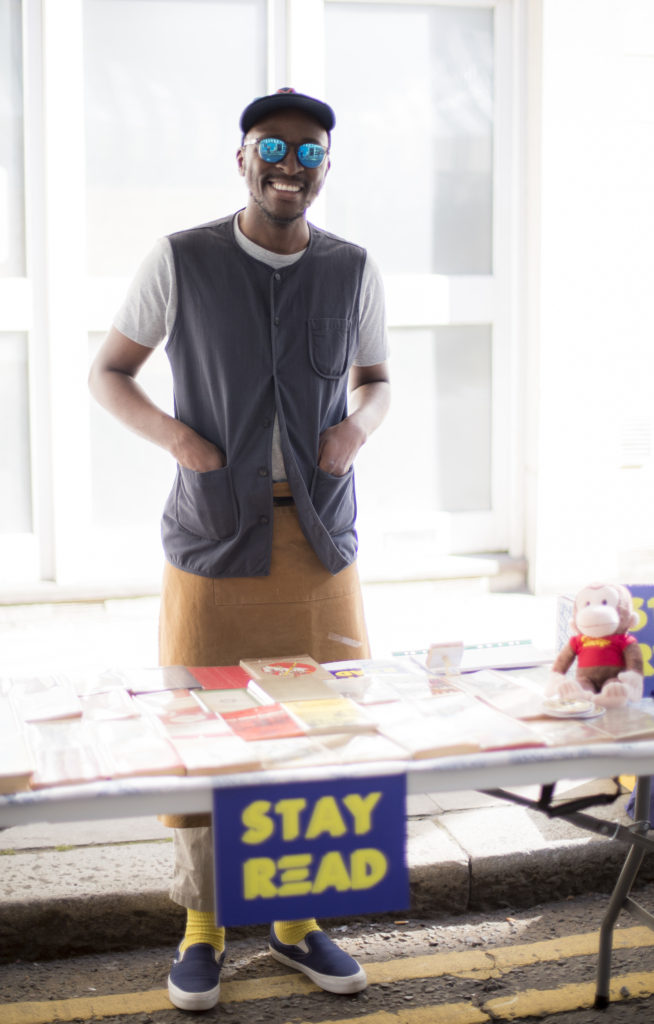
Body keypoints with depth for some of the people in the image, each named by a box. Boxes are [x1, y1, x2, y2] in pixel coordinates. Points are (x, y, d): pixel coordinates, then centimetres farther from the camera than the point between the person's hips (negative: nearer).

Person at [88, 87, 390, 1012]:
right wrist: (171, 432, -13)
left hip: (320, 537, 3)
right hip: (214, 535, -2)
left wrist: (359, 424, -4)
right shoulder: (182, 261, -1)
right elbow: (108, 370, 5)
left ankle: (298, 920, 25)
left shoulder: (351, 270, 6)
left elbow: (375, 378, 19)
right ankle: (202, 928, 20)